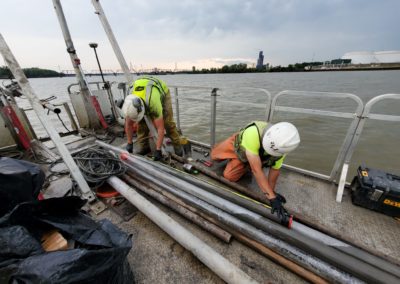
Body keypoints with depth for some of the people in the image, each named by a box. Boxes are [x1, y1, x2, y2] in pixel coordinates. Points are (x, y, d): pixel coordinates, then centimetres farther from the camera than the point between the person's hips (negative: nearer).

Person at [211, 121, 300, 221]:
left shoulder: (282, 146, -33)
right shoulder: (253, 134, -48)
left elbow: (275, 170, -16)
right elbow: (256, 170, -44)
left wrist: (272, 192, -10)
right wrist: (272, 198, -41)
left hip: (250, 156, 2)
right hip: (236, 143, -1)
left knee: (230, 176, -8)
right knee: (214, 155, 14)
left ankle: (245, 164, 21)